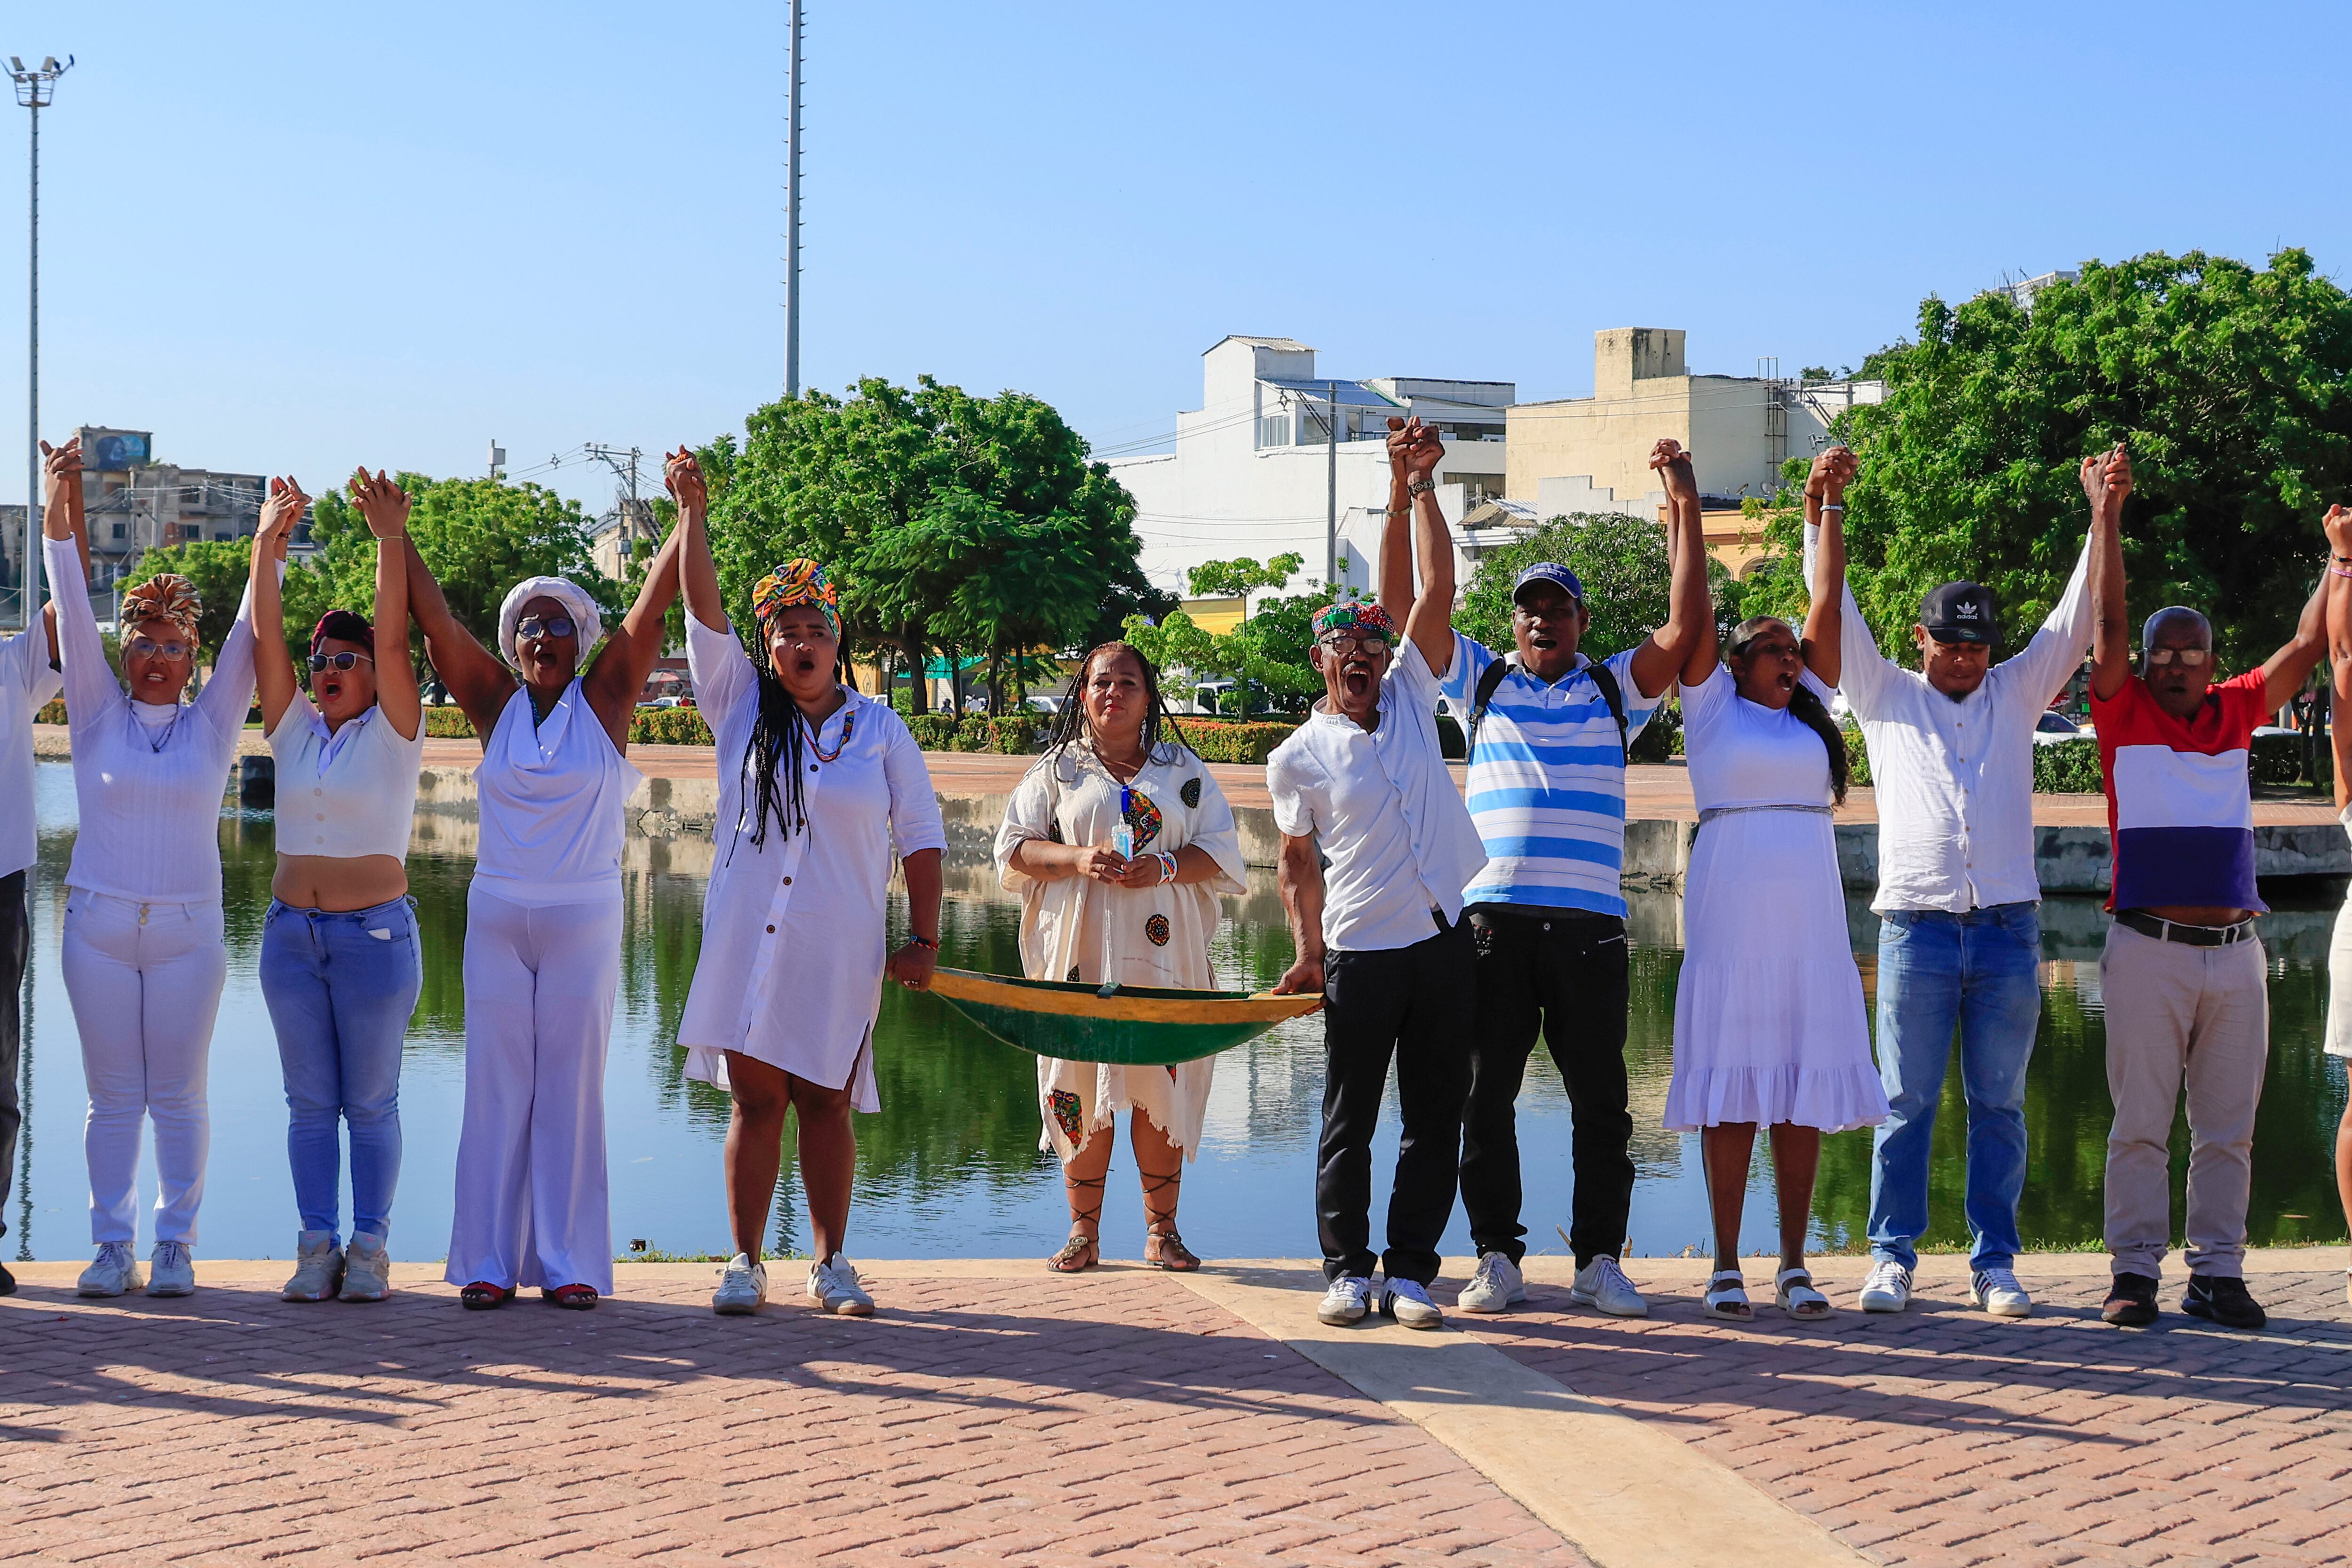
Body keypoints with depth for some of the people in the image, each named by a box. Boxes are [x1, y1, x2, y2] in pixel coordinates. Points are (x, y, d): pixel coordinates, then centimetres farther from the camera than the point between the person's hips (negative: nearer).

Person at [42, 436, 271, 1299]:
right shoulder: (99, 715, 5)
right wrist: (59, 508, -11)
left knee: (178, 1095, 3)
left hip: (188, 930, 0)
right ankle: (112, 1243, 11)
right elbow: (73, 616, -3)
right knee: (112, 1096, 4)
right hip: (100, 927, 0)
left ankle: (175, 1242, 12)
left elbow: (248, 636, -2)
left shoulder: (211, 723, 7)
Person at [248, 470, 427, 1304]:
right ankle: (317, 1246, 11)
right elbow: (267, 638, 0)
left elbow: (392, 638, -13)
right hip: (292, 933, 4)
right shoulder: (293, 730, 9)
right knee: (310, 1101, 6)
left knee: (371, 1102, 1)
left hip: (376, 933, -4)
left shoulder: (393, 733, -1)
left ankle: (370, 1247, 8)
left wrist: (391, 541, -19)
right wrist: (267, 547, -10)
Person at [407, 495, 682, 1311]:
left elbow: (652, 606, -4)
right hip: (497, 918, 2)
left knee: (571, 1090, 2)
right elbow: (433, 618, 2)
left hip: (584, 918, -2)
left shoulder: (604, 702, 1)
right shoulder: (496, 706, 5)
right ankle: (489, 1262, 8)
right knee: (497, 1090, 3)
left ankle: (569, 1262, 7)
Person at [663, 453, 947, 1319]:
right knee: (755, 1099, 2)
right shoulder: (742, 705, 7)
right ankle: (746, 1263, 9)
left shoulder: (879, 728, 5)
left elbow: (922, 835, 6)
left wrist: (923, 939, 1)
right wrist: (692, 514, -9)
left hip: (841, 949, 0)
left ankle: (831, 1264, 13)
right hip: (746, 942, 1)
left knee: (827, 1104, 3)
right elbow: (705, 612, -2)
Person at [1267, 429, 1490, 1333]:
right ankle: (1347, 1268, 11)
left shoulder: (1409, 700, 9)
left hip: (1445, 941, 3)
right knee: (1349, 1120, 2)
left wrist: (1415, 492, -2)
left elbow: (1433, 591, 3)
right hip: (1361, 954, -3)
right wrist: (1308, 951, -6)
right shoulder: (1298, 757, 2)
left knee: (1436, 1116, 4)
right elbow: (1298, 864, 4)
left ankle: (1411, 1268, 11)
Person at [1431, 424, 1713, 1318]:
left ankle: (1600, 1260, 10)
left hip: (1590, 922, 0)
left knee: (1601, 1101, 2)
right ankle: (1497, 1258, 10)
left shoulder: (1617, 689, 14)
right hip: (1493, 917, 0)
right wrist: (1413, 491, -2)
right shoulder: (1482, 682, 14)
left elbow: (1685, 622, 4)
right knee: (1485, 1096, 2)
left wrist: (1684, 506, 1)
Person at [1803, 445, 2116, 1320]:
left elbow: (2076, 620, 11)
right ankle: (1892, 1257, 6)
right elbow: (1838, 614, 5)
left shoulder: (2014, 695, 16)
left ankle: (1995, 1263, 10)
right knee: (1906, 1103, 0)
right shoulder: (1887, 696, 12)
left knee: (1999, 1105, 5)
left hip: (2009, 927, 2)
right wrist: (1824, 510, -4)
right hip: (1917, 926, -1)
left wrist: (2104, 517, 3)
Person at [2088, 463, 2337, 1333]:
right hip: (2149, 950, -4)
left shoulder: (2236, 713, 12)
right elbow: (2107, 622, -7)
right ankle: (2135, 1272, 4)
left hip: (2235, 951, 4)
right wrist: (2105, 514, -10)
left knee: (2228, 1128, 6)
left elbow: (2308, 646, 14)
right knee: (2141, 1122, -1)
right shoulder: (2124, 714, 2)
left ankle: (2218, 1274, 11)